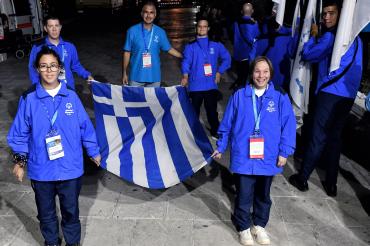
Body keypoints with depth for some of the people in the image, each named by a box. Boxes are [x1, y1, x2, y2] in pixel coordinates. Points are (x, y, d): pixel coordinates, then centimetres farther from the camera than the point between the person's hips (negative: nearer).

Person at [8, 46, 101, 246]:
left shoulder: (71, 96, -6)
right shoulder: (29, 99, -7)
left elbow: (85, 126, 1)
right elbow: (20, 133, 1)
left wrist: (93, 151, 7)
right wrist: (20, 160, 2)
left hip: (70, 168, 0)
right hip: (41, 170, 1)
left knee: (70, 211, 16)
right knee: (45, 213, 20)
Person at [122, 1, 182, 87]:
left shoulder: (160, 32, 0)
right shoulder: (132, 31, -5)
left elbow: (169, 49, 12)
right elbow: (127, 52, 1)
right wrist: (124, 73, 3)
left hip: (154, 76, 2)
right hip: (136, 76, -2)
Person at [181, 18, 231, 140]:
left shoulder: (216, 45, 8)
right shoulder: (191, 46, 4)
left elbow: (226, 59, 12)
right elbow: (186, 62, -10)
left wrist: (219, 72, 3)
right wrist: (185, 76, -26)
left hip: (211, 85, 1)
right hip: (195, 85, 0)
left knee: (212, 110, 6)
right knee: (194, 110, 8)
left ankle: (215, 132, 22)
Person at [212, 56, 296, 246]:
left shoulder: (280, 97, -4)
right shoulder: (239, 96, -4)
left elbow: (288, 126, -2)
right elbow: (227, 124, 3)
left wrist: (284, 152, -5)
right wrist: (220, 147, 7)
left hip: (268, 158, 2)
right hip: (243, 157, -1)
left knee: (263, 195, 19)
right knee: (244, 195, 6)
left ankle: (259, 225, 41)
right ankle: (244, 227, 30)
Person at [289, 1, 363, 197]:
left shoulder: (330, 36, -9)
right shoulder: (355, 37, 17)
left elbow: (307, 55, -7)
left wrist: (313, 36, 9)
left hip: (331, 93, -8)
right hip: (348, 95, 8)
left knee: (318, 137, -2)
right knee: (334, 137, 12)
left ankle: (302, 179, 9)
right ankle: (331, 184, 17)